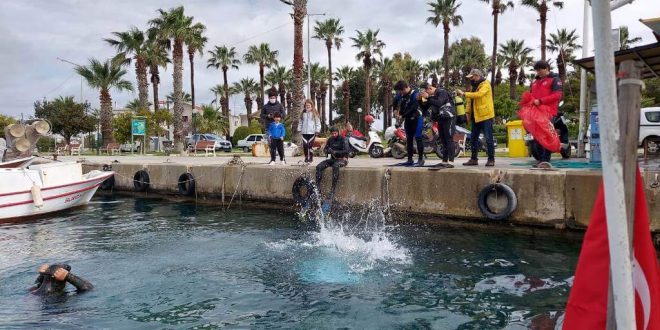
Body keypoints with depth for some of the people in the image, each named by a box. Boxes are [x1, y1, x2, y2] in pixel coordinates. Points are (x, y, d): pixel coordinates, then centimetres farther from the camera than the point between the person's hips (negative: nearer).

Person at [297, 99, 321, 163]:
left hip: (312, 132, -3)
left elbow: (318, 123, 1)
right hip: (304, 132, 3)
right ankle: (306, 157, 10)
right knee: (305, 145, -2)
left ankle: (311, 157, 7)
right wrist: (299, 129, 9)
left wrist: (317, 130, -5)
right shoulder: (303, 113, 12)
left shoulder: (315, 113, 2)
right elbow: (300, 122, 17)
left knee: (310, 145, -5)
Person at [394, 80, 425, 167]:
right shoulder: (401, 95, 4)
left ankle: (421, 159, -2)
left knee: (418, 138, -7)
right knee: (408, 139, 10)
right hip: (407, 119, 8)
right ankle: (410, 160, 17)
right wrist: (398, 111, 1)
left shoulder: (415, 94, -17)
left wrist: (403, 115, -21)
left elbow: (414, 108, -23)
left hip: (416, 118, -7)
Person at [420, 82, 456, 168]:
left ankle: (451, 162, -16)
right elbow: (425, 108, 14)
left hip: (448, 118, -8)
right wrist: (421, 100, -1)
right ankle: (444, 161, 12)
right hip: (440, 120, 8)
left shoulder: (442, 92, -12)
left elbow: (439, 103, -29)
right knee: (443, 141, 8)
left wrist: (428, 97, -25)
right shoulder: (432, 96, 12)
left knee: (449, 140, -12)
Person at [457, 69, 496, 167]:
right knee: (473, 138, 10)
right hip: (476, 117, 9)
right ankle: (474, 159, 17)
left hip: (485, 116, -9)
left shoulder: (485, 85, -8)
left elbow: (478, 94, -26)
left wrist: (464, 93, -23)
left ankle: (491, 159, -1)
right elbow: (470, 101, 18)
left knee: (488, 138, -5)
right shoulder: (475, 86, 19)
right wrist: (468, 112, 7)